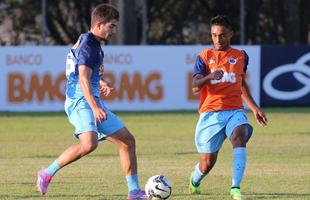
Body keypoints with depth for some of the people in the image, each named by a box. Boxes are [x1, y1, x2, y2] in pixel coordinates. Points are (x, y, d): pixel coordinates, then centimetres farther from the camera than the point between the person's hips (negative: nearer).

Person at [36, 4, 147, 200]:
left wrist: (102, 83, 22)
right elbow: (83, 80, -24)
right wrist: (95, 108, -35)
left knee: (127, 140, 9)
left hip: (93, 103, 11)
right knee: (89, 143, -33)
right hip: (80, 102, -11)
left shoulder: (94, 44, 19)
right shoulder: (87, 45, -12)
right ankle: (48, 173, -18)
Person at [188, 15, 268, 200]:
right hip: (210, 113, -1)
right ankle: (194, 181, 38)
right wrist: (209, 77, -30)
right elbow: (195, 87, -10)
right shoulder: (204, 57, 4)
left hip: (235, 111, 1)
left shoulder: (241, 56, 11)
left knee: (239, 137, -33)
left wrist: (254, 107, 25)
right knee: (207, 163, 1)